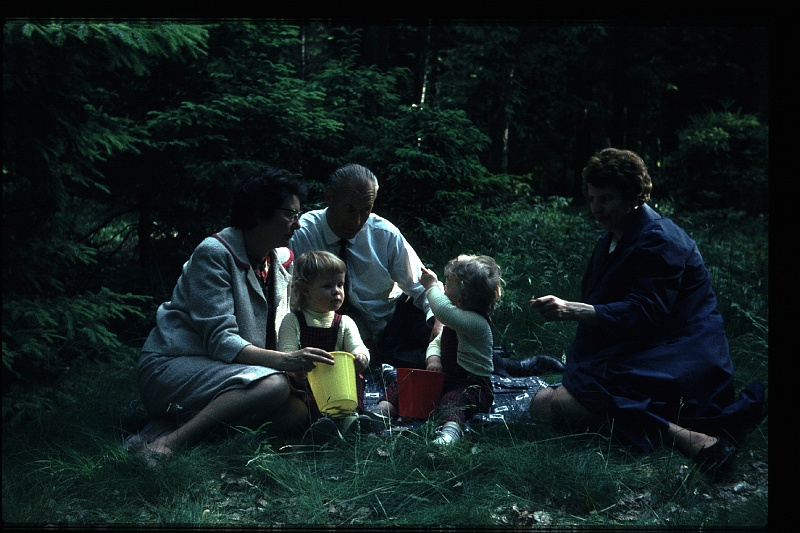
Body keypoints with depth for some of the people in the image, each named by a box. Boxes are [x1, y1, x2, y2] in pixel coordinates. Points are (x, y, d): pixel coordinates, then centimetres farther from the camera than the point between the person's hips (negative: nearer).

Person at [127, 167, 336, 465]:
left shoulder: (282, 261, 9)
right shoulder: (214, 254, -13)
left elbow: (279, 336, 17)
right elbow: (220, 341, -21)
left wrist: (300, 361, -4)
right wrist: (285, 361, -32)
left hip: (222, 372, 8)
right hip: (171, 365, -8)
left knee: (297, 414, -20)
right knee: (274, 385, -31)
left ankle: (169, 421, -19)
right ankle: (166, 444, -34)